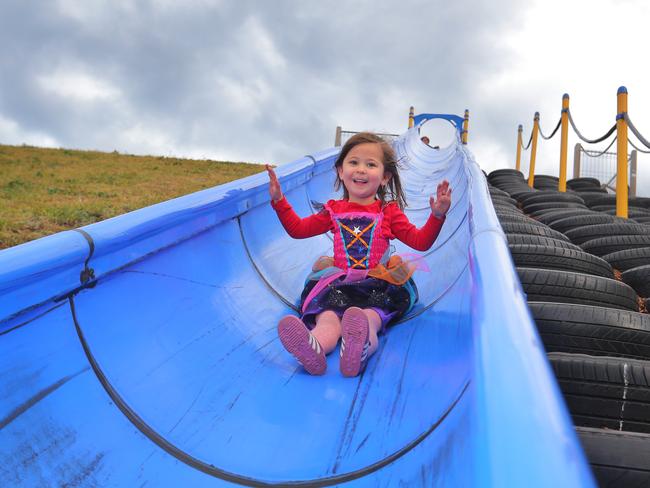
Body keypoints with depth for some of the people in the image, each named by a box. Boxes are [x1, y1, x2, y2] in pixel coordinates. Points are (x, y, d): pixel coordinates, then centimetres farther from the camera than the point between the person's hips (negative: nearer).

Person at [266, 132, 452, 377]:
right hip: (339, 283, 1)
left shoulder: (388, 212, 17)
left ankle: (364, 342, -71)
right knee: (328, 317, -36)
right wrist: (279, 200, 17)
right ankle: (316, 344, -68)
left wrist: (437, 216, -4)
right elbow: (298, 229, 24)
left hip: (379, 283, 0)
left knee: (372, 315, -38)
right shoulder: (334, 210, 21)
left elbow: (420, 241, 12)